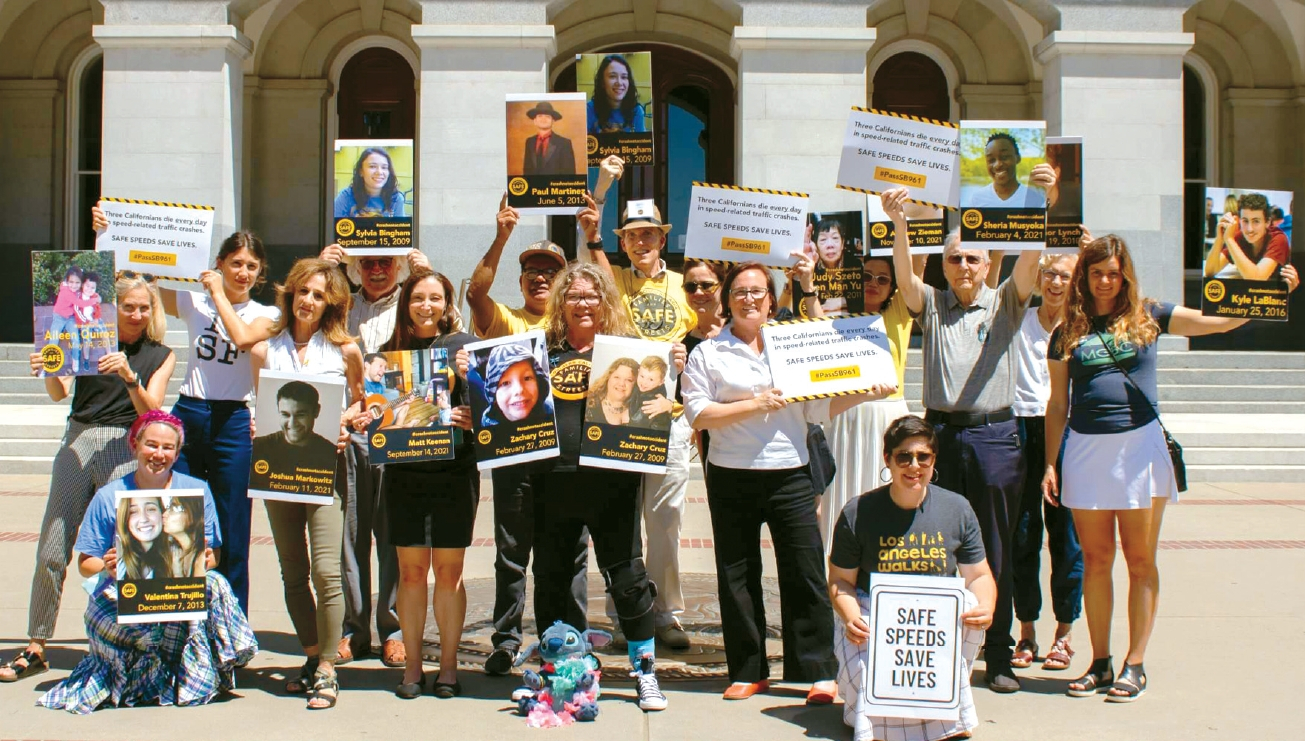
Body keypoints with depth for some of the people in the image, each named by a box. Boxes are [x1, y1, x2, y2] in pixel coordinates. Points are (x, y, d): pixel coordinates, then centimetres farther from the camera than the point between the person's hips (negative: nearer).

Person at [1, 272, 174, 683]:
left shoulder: (160, 355, 10)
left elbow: (151, 412, -1)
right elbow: (60, 393, 1)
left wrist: (129, 377, -17)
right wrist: (49, 372, -21)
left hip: (124, 449, -1)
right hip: (78, 443, 1)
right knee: (52, 551, -1)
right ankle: (35, 648, 10)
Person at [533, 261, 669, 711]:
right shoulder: (544, 349, 10)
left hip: (611, 479, -3)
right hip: (553, 479, 3)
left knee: (626, 577, -1)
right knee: (550, 580, 11)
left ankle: (645, 673, 13)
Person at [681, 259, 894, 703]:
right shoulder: (708, 353, 6)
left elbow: (820, 408, 12)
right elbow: (697, 415, -4)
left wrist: (864, 395, -2)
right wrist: (753, 406, -12)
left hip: (790, 474, 1)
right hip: (731, 478, 0)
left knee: (805, 573, -2)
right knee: (738, 577, 6)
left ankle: (820, 672, 7)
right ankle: (748, 671, 17)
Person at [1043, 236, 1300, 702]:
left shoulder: (1147, 318, 4)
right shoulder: (1067, 334, 7)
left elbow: (1220, 321, -1)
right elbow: (1057, 405, 9)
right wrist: (1050, 464, 5)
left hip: (1139, 446, -1)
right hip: (1086, 450, 1)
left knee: (1140, 560, 2)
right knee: (1095, 559, 6)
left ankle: (1135, 665, 9)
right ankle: (1099, 663, 15)